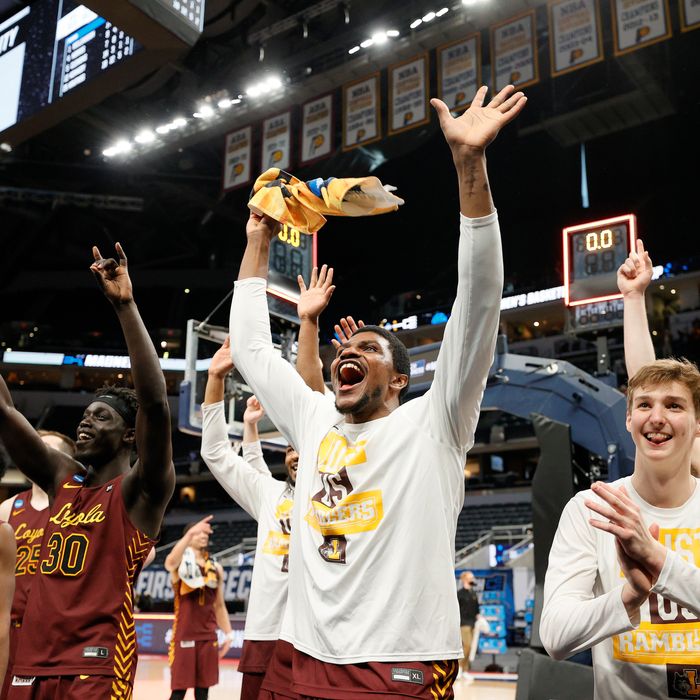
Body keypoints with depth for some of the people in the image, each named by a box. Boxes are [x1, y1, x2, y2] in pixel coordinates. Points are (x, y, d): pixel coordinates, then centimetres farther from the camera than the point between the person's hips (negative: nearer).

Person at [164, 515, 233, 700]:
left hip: (208, 637, 5)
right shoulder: (180, 563, -5)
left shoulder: (216, 567, 10)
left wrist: (228, 633, 9)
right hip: (184, 636, -4)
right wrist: (190, 533, -48)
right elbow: (170, 562, -32)